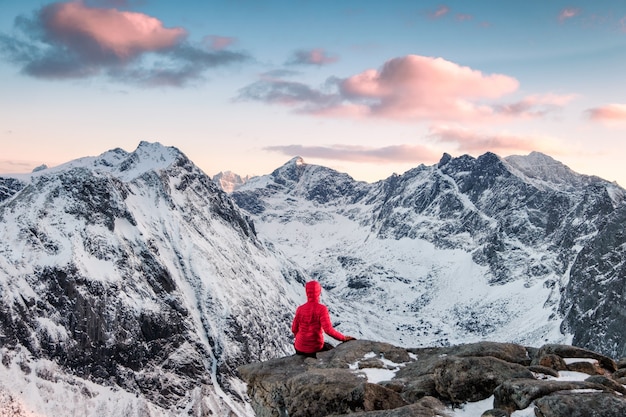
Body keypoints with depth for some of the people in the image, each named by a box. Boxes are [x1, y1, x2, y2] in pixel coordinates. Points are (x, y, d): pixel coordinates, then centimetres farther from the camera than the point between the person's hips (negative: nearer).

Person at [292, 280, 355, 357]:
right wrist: (344, 338, -11)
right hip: (315, 350, -4)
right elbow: (328, 330, -23)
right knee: (331, 349, 27)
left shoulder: (300, 309, -4)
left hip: (299, 349, 4)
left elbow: (294, 329, 5)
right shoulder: (321, 309, -17)